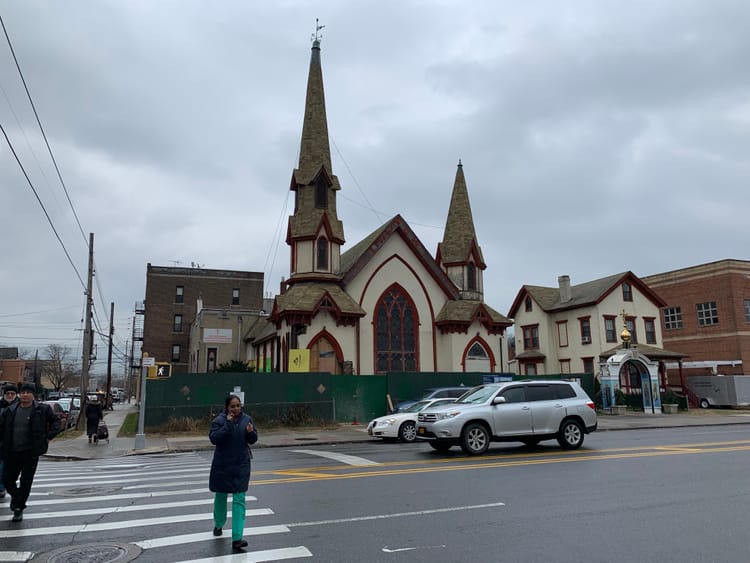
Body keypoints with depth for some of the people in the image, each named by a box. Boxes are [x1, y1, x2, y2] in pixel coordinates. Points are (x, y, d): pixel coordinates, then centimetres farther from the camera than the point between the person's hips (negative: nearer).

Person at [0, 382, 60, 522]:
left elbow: (56, 420, 6)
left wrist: (49, 436, -2)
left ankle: (19, 508, 18)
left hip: (31, 453, -3)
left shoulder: (42, 409, -4)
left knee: (26, 482, 2)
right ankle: (15, 496, 43)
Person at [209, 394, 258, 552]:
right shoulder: (219, 420, -10)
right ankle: (218, 524, 46)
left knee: (239, 500, -6)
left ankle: (237, 538, -6)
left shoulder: (247, 419, -1)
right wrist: (228, 424, -28)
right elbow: (214, 438, -24)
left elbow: (253, 440, 5)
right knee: (221, 496, 19)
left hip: (241, 466, 1)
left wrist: (250, 432, -17)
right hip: (222, 466, -1)